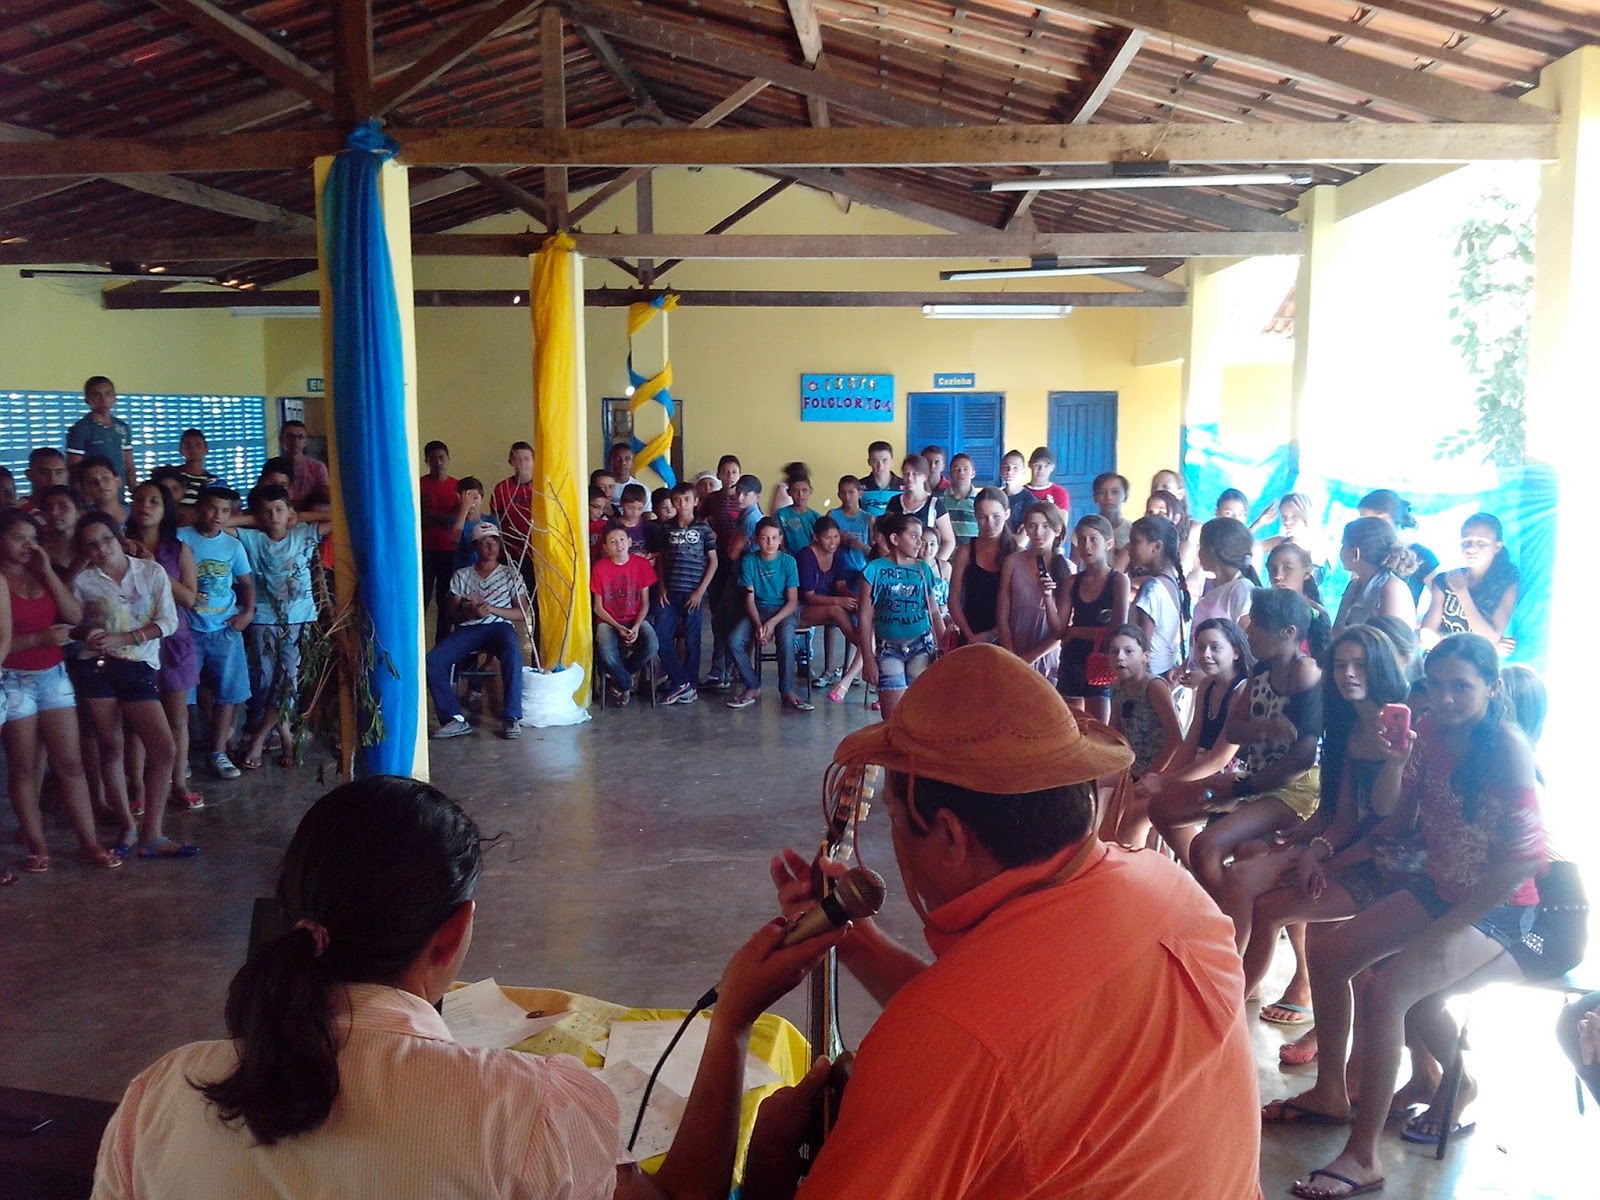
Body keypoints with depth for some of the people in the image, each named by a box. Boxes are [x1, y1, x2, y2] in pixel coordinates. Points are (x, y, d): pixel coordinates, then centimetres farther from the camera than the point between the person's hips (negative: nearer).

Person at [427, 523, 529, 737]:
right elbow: (453, 615, 10)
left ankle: (512, 718, -35)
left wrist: (492, 609, -12)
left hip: (500, 626, -2)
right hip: (468, 629, 2)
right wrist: (469, 612, -13)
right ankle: (455, 719, -21)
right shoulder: (461, 575, 14)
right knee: (432, 661, -25)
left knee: (513, 652, -39)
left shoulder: (511, 574, 10)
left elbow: (522, 613, 4)